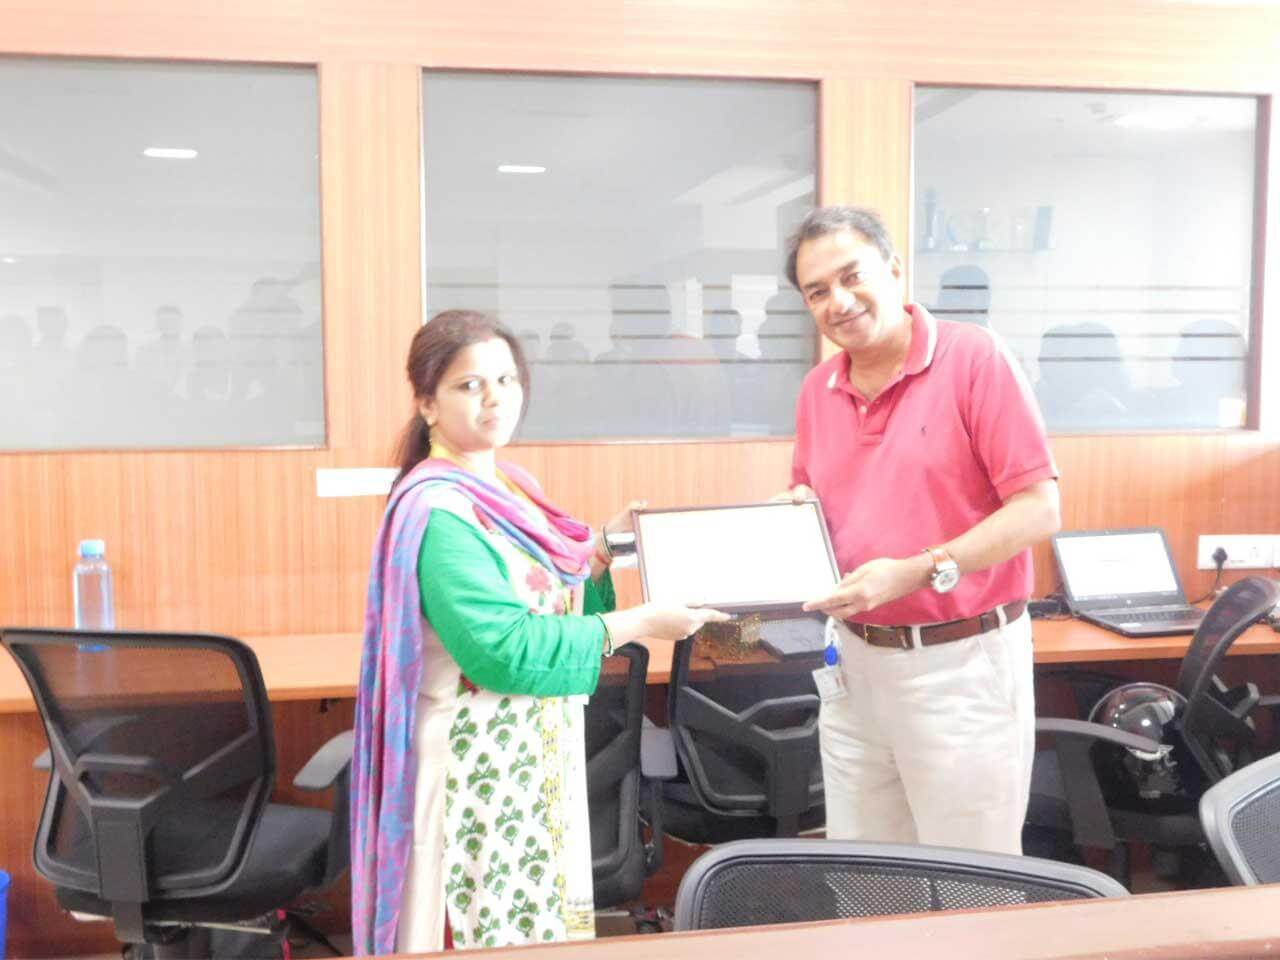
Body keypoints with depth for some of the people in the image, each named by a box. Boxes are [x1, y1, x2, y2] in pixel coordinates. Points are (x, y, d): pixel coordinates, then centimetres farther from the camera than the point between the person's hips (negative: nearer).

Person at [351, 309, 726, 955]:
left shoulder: (510, 487, 9)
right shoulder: (438, 511, -19)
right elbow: (503, 649, -25)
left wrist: (602, 551, 3)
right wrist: (634, 626, -21)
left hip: (537, 750, 9)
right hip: (482, 760, -9)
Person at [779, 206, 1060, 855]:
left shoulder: (974, 359, -11)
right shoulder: (818, 389, 7)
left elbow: (1039, 509, -15)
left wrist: (920, 571, -23)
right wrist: (798, 511, -3)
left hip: (962, 663, -5)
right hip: (853, 661, 6)